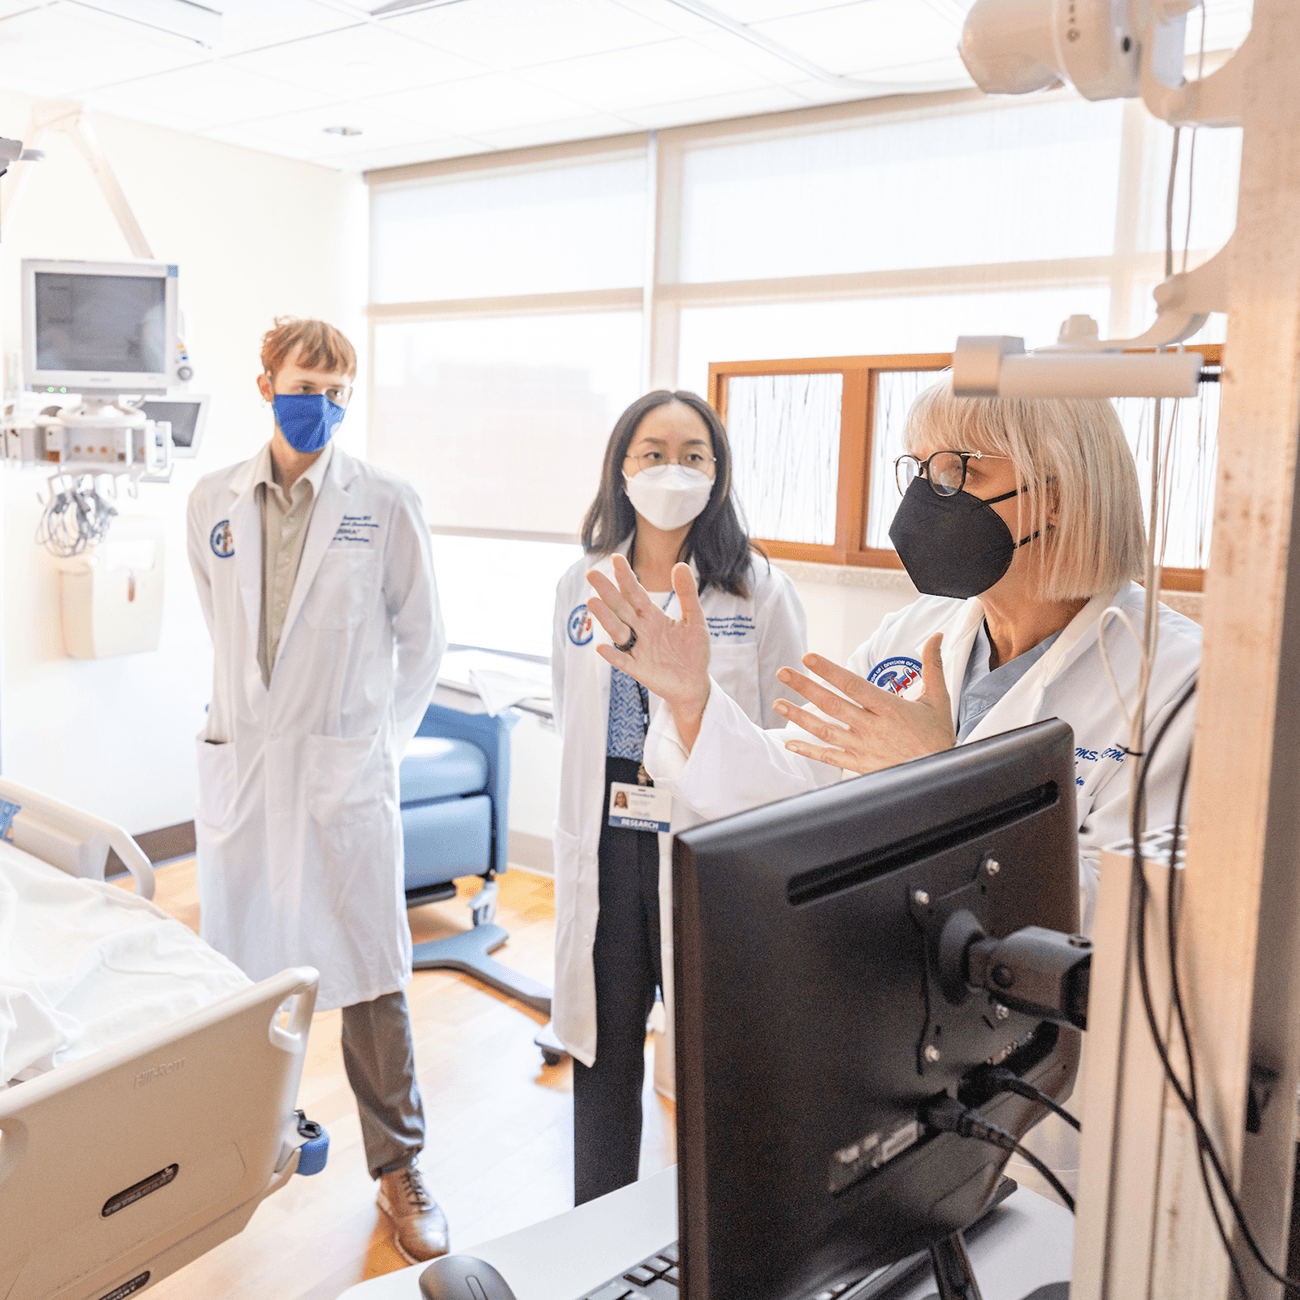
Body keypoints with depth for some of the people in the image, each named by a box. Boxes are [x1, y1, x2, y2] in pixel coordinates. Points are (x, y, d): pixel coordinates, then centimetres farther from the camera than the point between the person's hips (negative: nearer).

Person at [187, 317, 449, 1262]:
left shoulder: (386, 505, -4)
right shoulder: (213, 501, 6)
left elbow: (422, 640, 6)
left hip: (346, 769, -3)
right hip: (240, 761, 3)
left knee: (370, 974, 1)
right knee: (243, 968, 13)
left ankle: (398, 1166, 17)